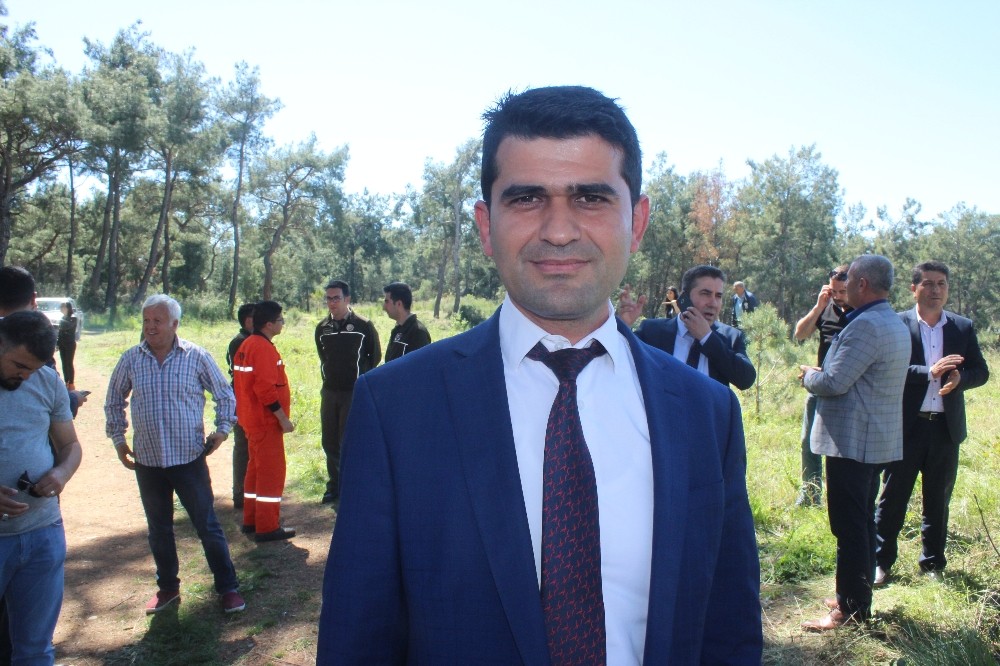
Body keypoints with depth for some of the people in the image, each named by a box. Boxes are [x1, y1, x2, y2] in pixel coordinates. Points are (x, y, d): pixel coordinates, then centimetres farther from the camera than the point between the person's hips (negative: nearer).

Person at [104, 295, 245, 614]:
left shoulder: (196, 356, -6)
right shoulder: (131, 359, 1)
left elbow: (225, 394, 5)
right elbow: (114, 401, 15)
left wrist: (222, 428, -4)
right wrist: (118, 438, 9)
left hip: (189, 457, -3)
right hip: (147, 460, 3)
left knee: (208, 526, 2)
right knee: (159, 529, 16)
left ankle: (228, 588, 15)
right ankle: (167, 588, 33)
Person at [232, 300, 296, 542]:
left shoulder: (247, 345, 12)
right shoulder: (264, 348, -19)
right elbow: (266, 389, -25)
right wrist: (283, 418, -19)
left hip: (252, 420, 10)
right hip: (266, 421, -10)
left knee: (257, 468, 18)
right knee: (271, 471, -3)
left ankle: (251, 520, 27)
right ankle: (267, 528, 2)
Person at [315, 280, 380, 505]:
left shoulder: (363, 326, -7)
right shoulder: (322, 328, 6)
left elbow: (375, 355, 3)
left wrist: (359, 377, 3)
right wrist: (332, 375, 13)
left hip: (354, 393, -5)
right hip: (329, 391, 5)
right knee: (330, 443, 10)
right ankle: (335, 486, 23)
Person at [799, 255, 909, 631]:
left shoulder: (866, 325, -20)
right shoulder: (895, 324, 14)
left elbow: (834, 382, -23)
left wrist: (808, 376, -3)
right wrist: (821, 374, 12)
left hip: (852, 441, -11)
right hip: (876, 439, 11)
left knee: (849, 526, -3)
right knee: (862, 522, 18)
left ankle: (851, 610, 6)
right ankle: (857, 597, 30)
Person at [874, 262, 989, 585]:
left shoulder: (963, 327, 7)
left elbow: (981, 371, 7)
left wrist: (959, 378, -14)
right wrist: (930, 372, -23)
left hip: (946, 427, 4)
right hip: (905, 425, -3)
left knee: (938, 500, 14)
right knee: (893, 497, 5)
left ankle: (933, 562, 28)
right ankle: (881, 561, 15)